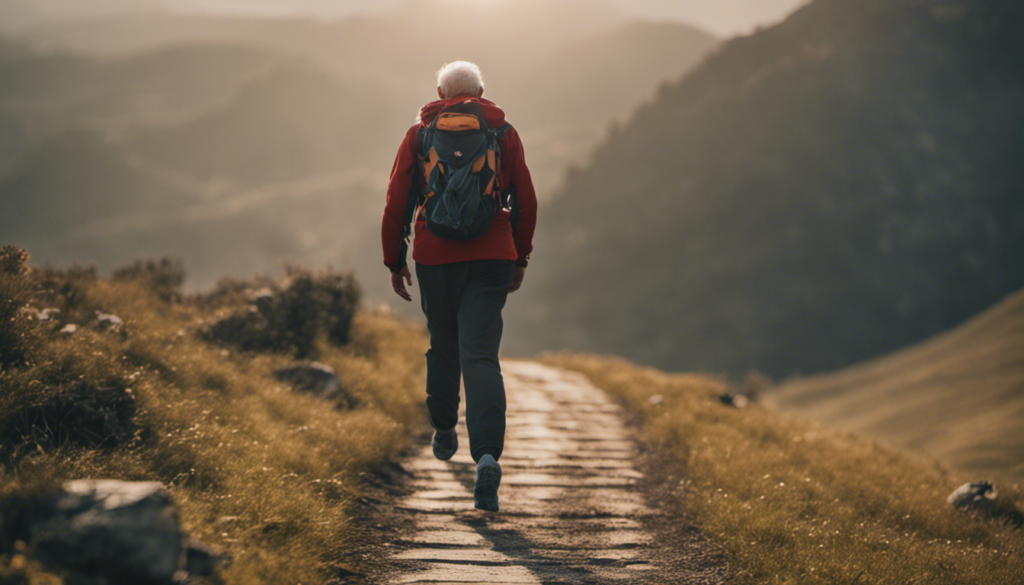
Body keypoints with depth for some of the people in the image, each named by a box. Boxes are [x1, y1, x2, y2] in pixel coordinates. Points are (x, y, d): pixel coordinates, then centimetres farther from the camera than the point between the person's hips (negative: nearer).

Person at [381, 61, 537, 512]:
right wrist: (521, 257, 19)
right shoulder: (503, 132, 7)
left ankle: (444, 432, 38)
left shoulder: (419, 135, 5)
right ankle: (487, 454, -24)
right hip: (492, 256, 0)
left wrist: (394, 262, 10)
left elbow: (397, 202, 2)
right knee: (481, 356, -7)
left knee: (443, 347, 21)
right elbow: (525, 201, 8)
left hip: (435, 258, 1)